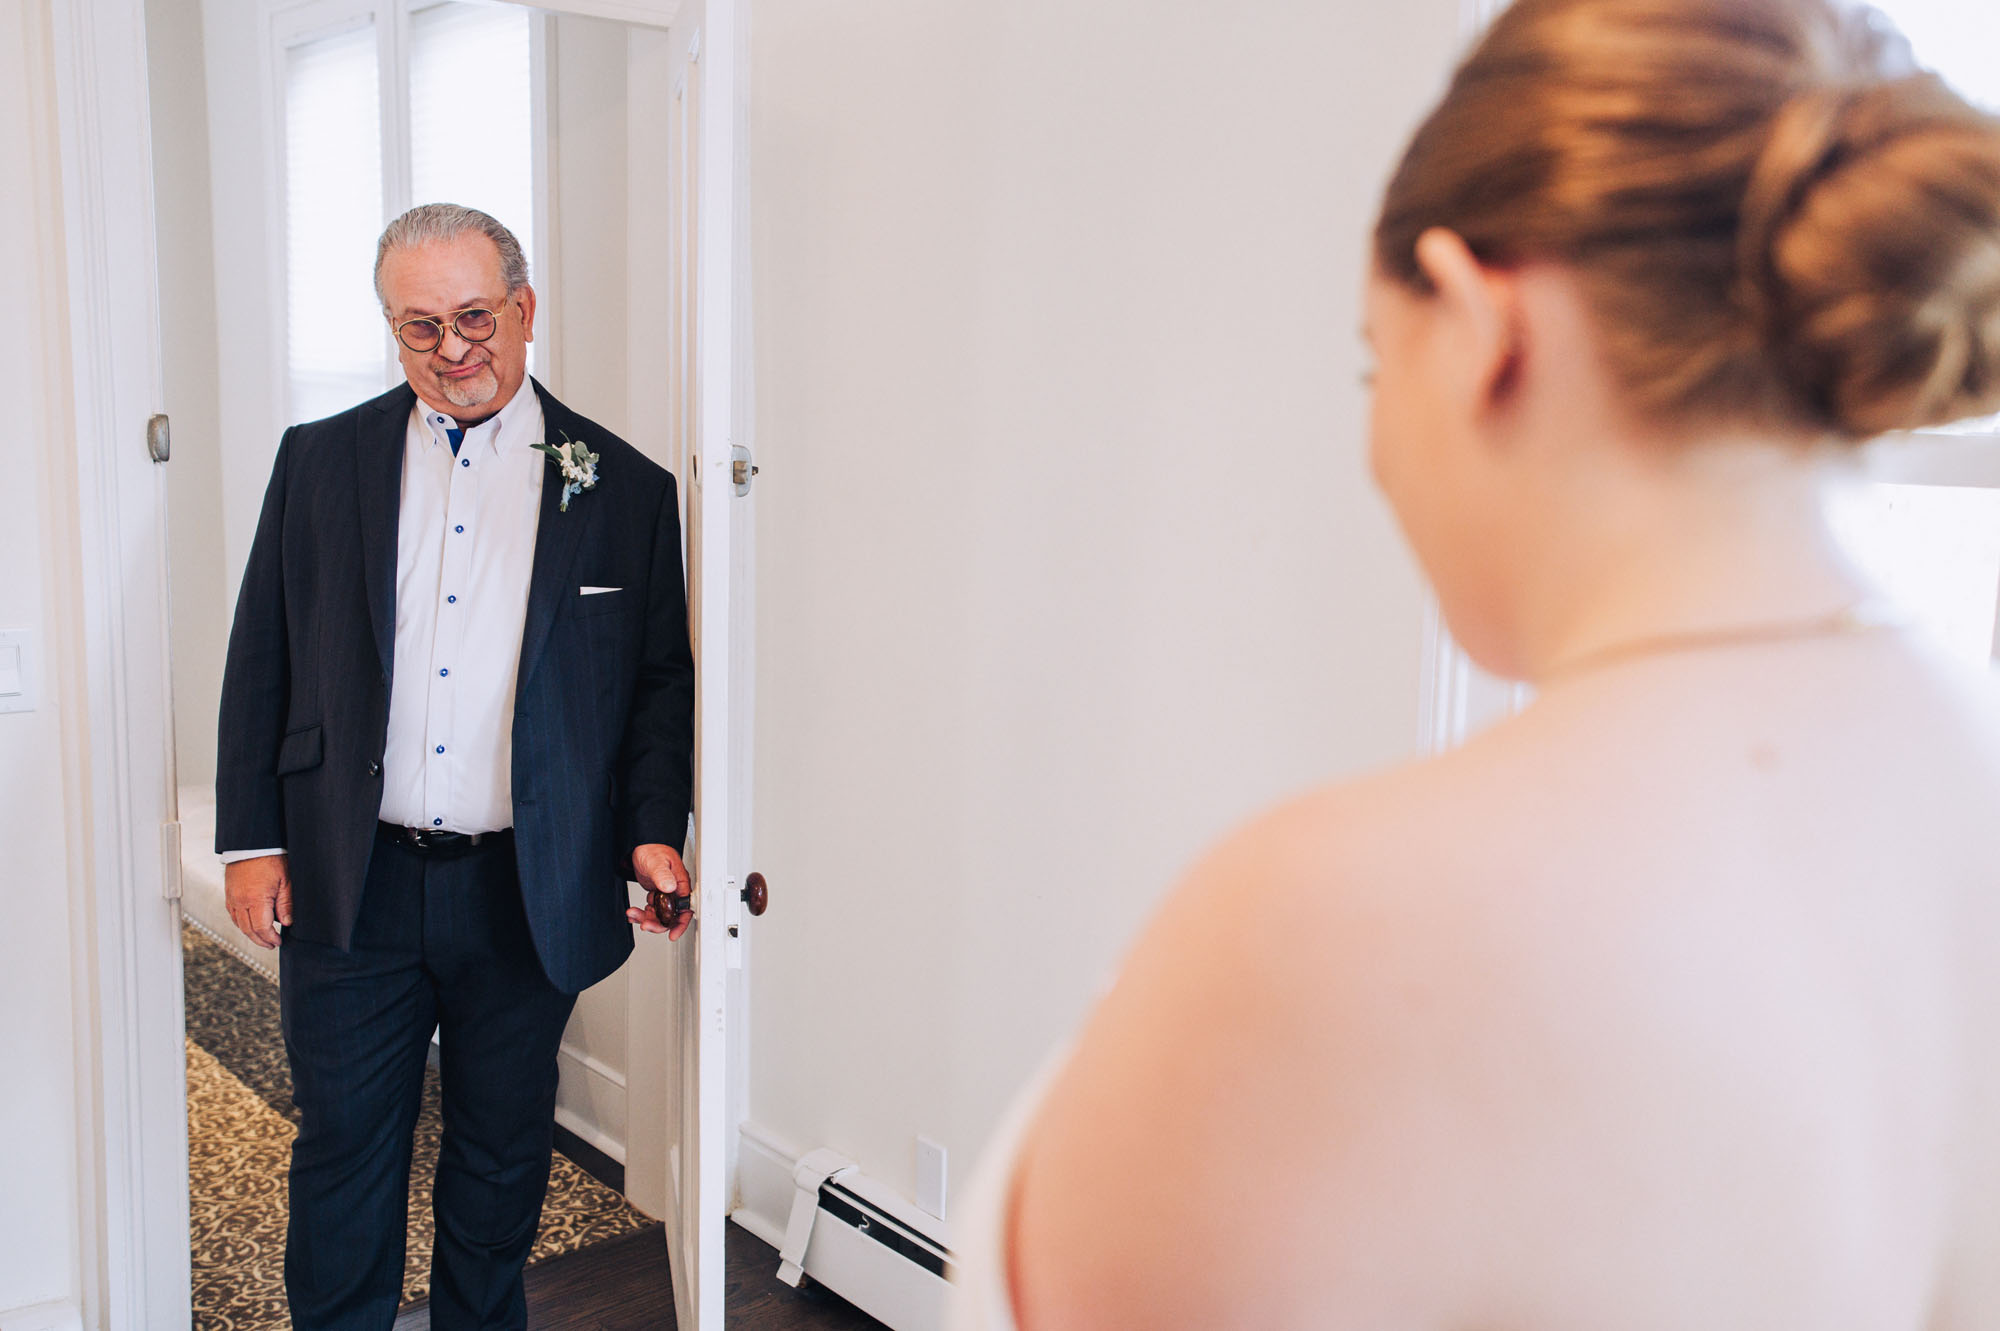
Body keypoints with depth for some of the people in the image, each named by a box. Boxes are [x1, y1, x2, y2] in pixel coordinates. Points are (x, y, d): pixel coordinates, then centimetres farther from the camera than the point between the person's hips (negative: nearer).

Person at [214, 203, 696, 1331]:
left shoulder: (625, 488, -1)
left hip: (527, 894, 0)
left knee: (503, 1155, 16)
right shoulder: (321, 460, 3)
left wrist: (654, 832, -9)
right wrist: (252, 840, 1)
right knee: (344, 1153, 12)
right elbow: (262, 663, 5)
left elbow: (660, 680, 2)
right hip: (349, 889, 1)